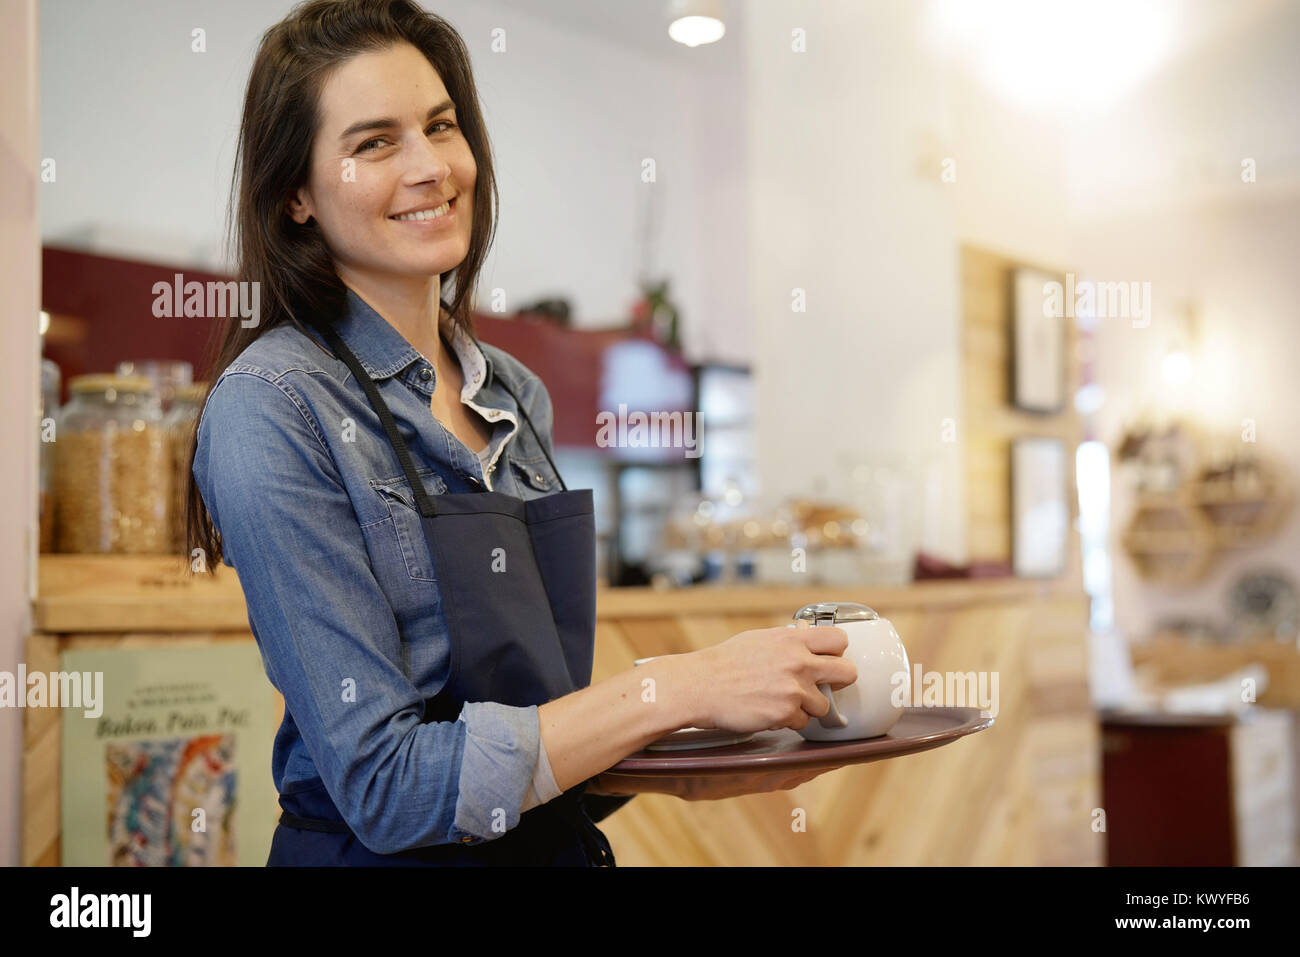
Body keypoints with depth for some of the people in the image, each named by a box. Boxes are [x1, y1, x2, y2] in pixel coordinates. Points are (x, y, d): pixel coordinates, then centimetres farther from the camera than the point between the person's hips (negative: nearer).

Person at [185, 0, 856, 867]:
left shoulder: (516, 395, 2)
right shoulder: (270, 409, -18)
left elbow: (532, 720, 9)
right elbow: (384, 784, -23)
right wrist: (683, 688, -24)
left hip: (553, 845, 6)